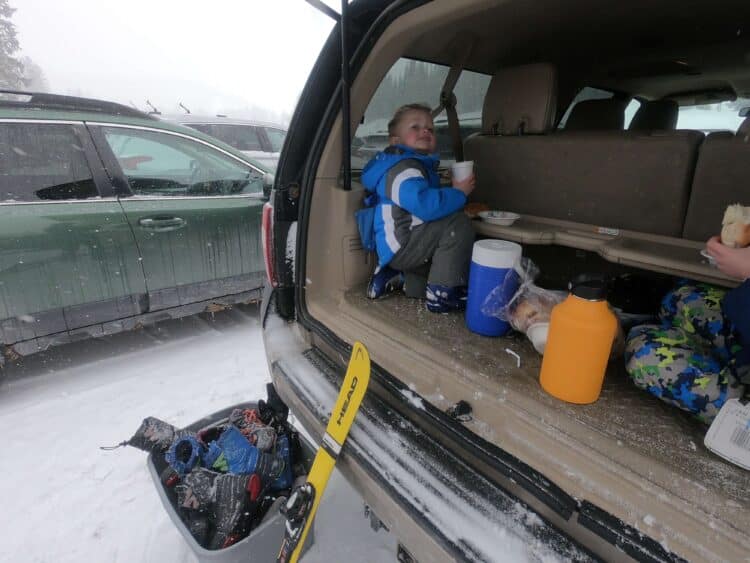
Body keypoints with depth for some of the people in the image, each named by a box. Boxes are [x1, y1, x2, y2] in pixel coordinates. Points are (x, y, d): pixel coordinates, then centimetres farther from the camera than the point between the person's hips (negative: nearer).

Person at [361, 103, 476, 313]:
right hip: (400, 246, -11)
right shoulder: (402, 168, -18)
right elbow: (424, 204, -35)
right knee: (458, 224, -23)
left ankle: (395, 276, 13)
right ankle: (442, 295, -17)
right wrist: (458, 193, -20)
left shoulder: (420, 165, 17)